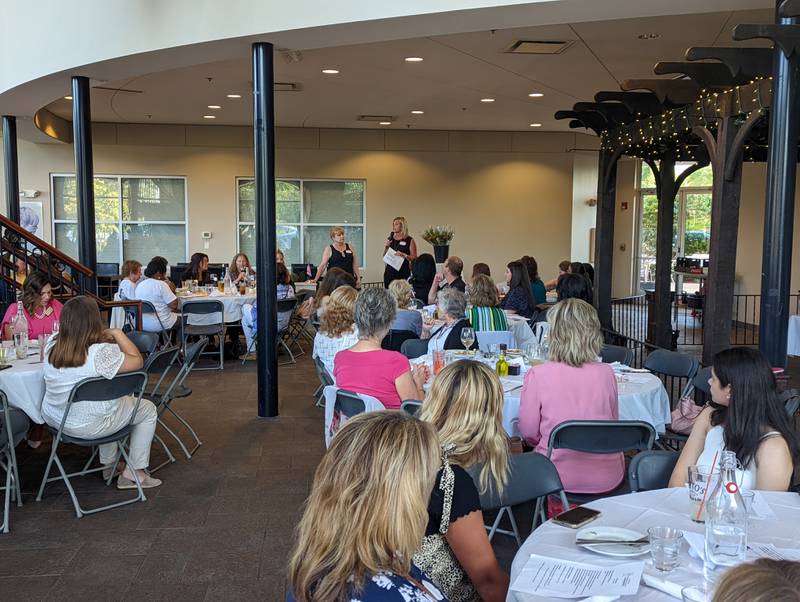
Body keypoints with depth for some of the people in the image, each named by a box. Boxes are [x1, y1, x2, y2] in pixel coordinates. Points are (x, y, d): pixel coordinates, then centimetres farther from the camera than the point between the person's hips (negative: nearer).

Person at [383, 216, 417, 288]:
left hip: (403, 273, -4)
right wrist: (386, 247, -1)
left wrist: (404, 255, -17)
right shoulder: (389, 239, 12)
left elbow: (414, 258, -2)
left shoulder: (409, 241, 0)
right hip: (390, 271, 4)